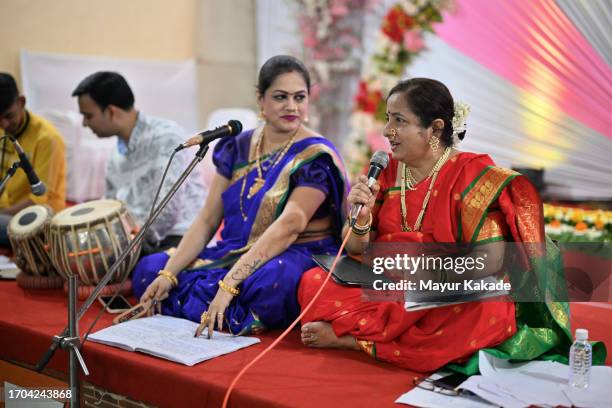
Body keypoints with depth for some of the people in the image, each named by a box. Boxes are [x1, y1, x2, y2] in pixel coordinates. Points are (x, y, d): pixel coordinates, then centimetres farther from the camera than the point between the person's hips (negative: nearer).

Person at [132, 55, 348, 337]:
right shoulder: (238, 147, 7)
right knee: (149, 269, -9)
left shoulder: (316, 157, -10)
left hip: (296, 258, -5)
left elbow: (287, 228, -23)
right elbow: (207, 221, 4)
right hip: (234, 254, 6)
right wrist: (168, 274, -10)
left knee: (271, 279, -40)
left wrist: (228, 284, -32)